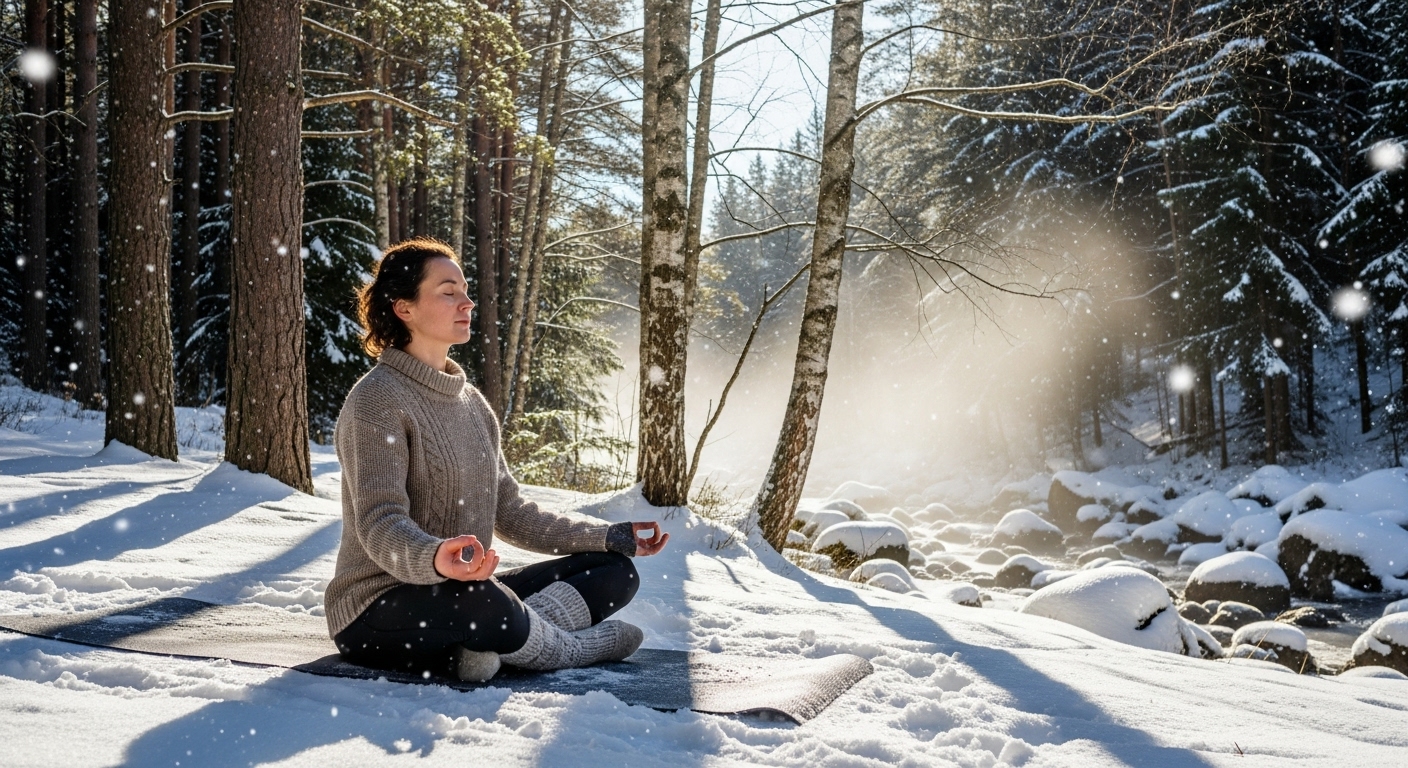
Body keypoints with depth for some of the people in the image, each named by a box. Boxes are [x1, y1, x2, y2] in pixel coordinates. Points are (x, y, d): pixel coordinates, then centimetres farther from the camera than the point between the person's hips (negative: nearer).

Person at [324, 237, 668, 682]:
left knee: (615, 570, 3)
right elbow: (380, 524, -23)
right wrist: (433, 559, -46)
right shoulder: (377, 400, -12)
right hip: (379, 612, -8)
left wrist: (611, 536, 7)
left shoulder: (471, 402, 13)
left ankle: (486, 642, -20)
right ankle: (571, 647, -7)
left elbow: (508, 512, 13)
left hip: (464, 594, 8)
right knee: (485, 602, -40)